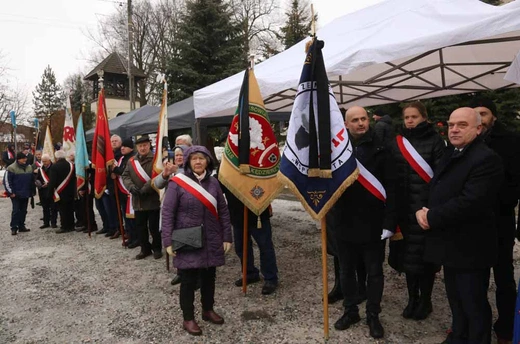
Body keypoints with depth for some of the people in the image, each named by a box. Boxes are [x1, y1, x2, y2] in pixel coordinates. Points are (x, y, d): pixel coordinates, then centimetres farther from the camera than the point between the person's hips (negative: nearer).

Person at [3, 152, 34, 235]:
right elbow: (6, 181, -9)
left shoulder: (29, 167, 8)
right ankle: (14, 227, 3)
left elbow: (32, 180, 18)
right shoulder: (11, 168, -10)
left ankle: (21, 226, 21)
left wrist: (32, 191, 16)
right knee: (16, 210, -5)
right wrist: (11, 192, -11)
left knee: (23, 211, 11)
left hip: (26, 194, 6)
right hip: (16, 194, -6)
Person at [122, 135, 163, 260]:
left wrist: (145, 189, -23)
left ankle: (157, 248, 20)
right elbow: (125, 176, 7)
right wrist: (131, 187, -12)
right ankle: (145, 249, 26)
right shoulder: (131, 161, 11)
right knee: (140, 226, 12)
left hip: (152, 199, -5)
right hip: (138, 200, 5)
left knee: (154, 226, 3)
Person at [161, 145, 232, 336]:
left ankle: (208, 310, 36)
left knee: (209, 276, 16)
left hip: (211, 241, 4)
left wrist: (227, 237, 4)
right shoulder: (177, 183, -10)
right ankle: (188, 318, 23)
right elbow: (167, 213, -9)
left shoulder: (213, 183, 3)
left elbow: (223, 211, 7)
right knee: (188, 279, 5)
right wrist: (168, 241, -12)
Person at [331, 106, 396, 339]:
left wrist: (389, 221, -12)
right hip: (344, 222, 2)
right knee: (346, 271, 16)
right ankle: (350, 311, 35)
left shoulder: (380, 148, -7)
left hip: (373, 223, -2)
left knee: (374, 272, 13)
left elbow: (391, 187, -8)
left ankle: (373, 315, 31)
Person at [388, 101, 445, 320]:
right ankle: (412, 298, 29)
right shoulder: (397, 142, 8)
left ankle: (425, 301, 24)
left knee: (425, 255, 6)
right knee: (407, 254, 12)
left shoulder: (434, 140, -4)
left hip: (426, 206, -4)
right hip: (403, 207, 4)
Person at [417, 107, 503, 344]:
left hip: (469, 247, -9)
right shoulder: (450, 154, 11)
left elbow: (470, 202, -28)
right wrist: (423, 211, -7)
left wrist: (431, 218, -19)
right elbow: (437, 191, 14)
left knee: (474, 304, 9)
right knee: (456, 299, 24)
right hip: (452, 244, 9)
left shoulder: (486, 159, -18)